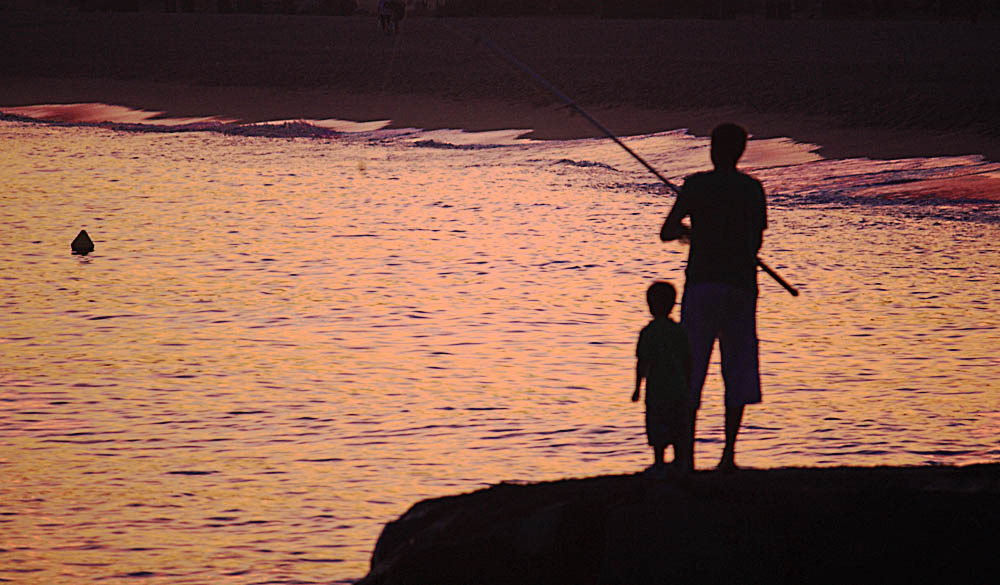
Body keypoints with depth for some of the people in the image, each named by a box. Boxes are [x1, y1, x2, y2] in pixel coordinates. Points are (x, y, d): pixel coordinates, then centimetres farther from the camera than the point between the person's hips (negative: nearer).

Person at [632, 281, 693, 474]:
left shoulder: (648, 332, -10)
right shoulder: (679, 330, 6)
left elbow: (643, 362, -12)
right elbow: (687, 361, 10)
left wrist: (637, 387, -5)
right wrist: (688, 385, 20)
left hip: (657, 387, -5)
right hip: (679, 386, 5)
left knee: (657, 426, 1)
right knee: (678, 425, 12)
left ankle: (659, 463, 1)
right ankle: (681, 461, 14)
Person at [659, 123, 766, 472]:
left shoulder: (698, 185, -3)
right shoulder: (754, 189, 8)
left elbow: (666, 232, -5)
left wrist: (684, 232, 17)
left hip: (701, 284, -2)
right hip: (742, 285, 3)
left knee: (691, 368, 3)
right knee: (737, 368, 6)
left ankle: (687, 454, -1)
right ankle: (729, 452, -2)